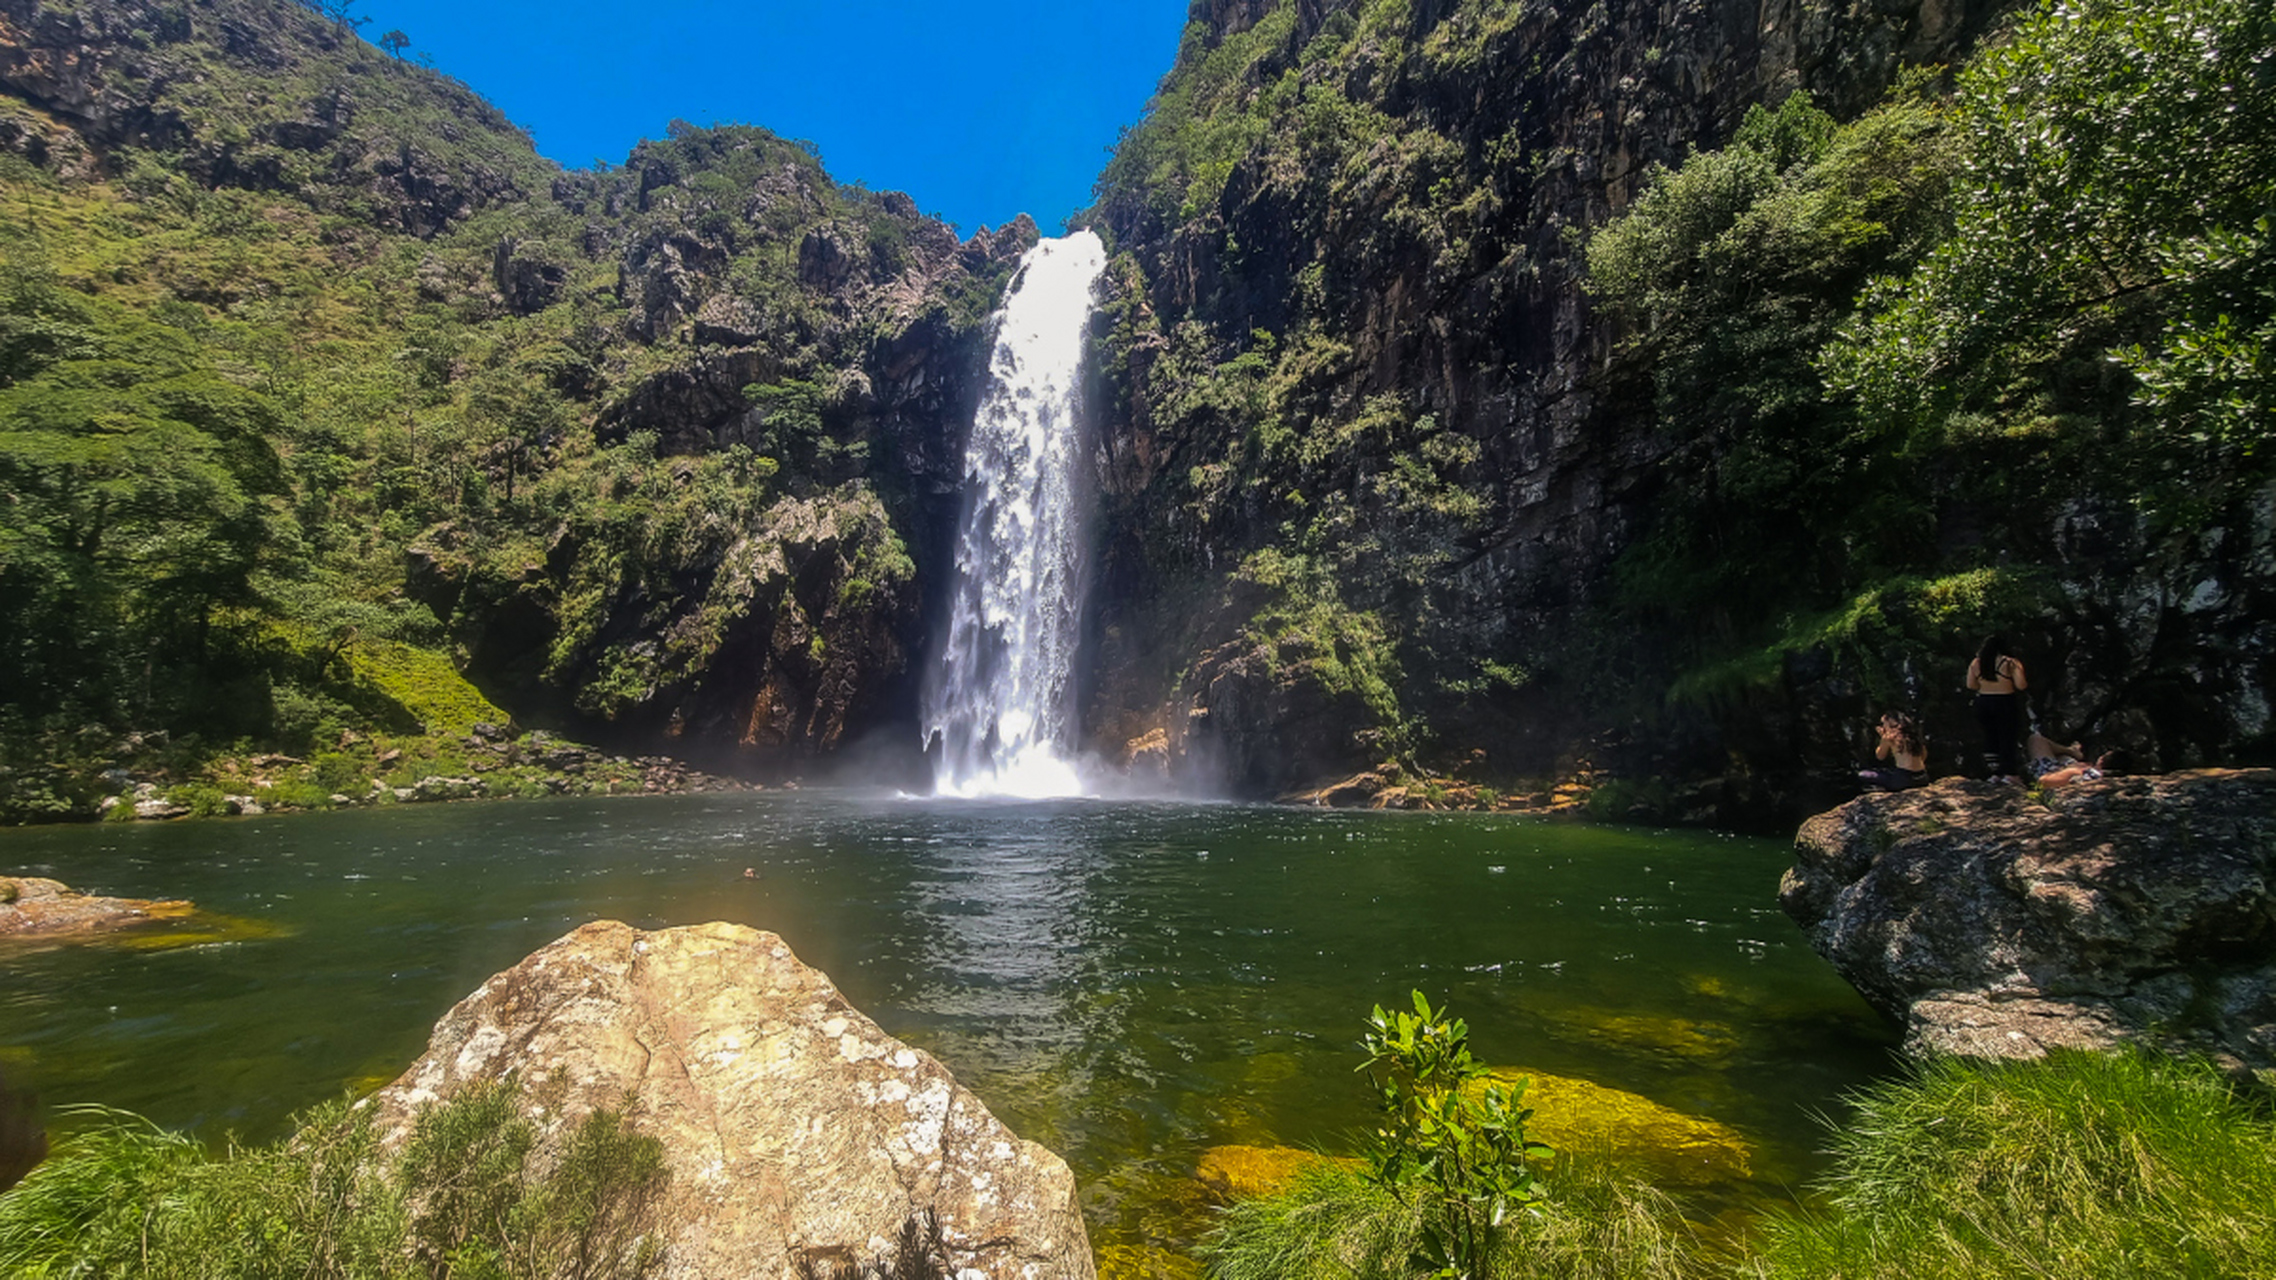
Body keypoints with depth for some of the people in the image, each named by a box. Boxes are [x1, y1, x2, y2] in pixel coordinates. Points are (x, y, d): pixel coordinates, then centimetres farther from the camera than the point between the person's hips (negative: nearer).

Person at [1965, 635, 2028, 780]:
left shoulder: (1975, 663, 1)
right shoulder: (2011, 663, -11)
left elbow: (1971, 687, 3)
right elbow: (2021, 685, -15)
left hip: (1984, 703, 3)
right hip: (2006, 703, -3)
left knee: (1990, 738, 13)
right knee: (2008, 739, 5)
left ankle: (1996, 773, 16)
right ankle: (2010, 773, 9)